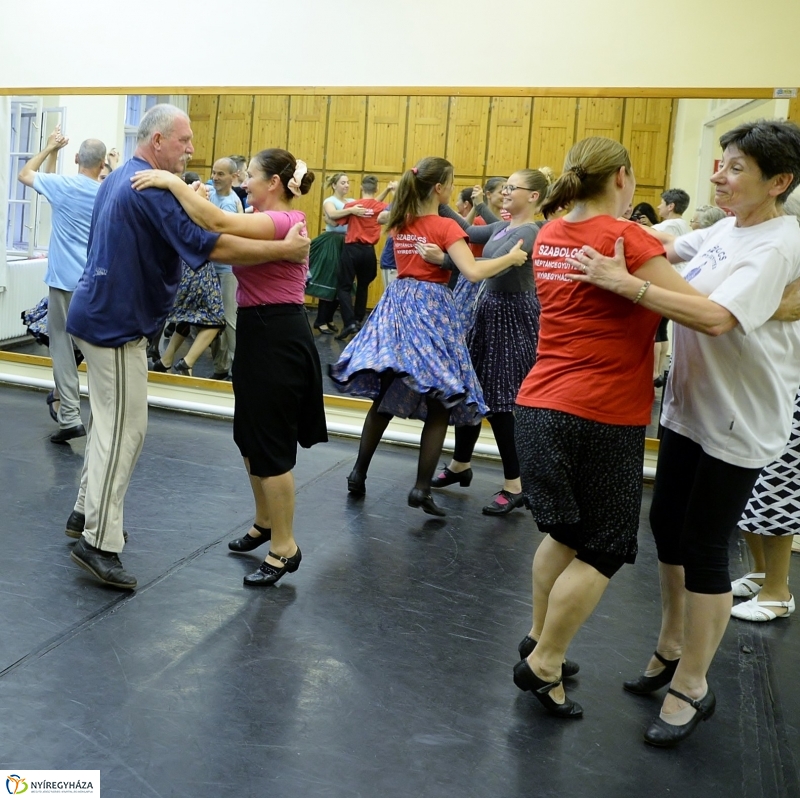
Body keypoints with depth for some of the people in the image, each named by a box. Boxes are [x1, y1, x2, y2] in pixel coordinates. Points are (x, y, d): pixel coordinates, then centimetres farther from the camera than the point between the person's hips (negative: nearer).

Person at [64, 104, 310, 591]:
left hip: (100, 314, 11)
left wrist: (186, 198, 9)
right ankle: (99, 543, -3)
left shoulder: (120, 179, 14)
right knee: (125, 428, -7)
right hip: (117, 324, -11)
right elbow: (211, 246, -26)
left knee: (110, 420, 19)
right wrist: (286, 249, -21)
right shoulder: (152, 189, -20)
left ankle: (87, 512, 29)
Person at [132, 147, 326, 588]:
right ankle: (265, 523, 36)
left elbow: (218, 224, -31)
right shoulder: (268, 220, 14)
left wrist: (172, 182, -22)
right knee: (250, 437, 19)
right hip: (260, 334, 10)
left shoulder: (282, 221, -17)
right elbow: (223, 231, 8)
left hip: (277, 339, -10)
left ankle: (284, 547, 11)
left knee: (271, 444, -2)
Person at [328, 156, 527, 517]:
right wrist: (511, 257, -11)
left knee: (385, 397, 14)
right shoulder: (445, 226, -11)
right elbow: (473, 271, -22)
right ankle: (422, 488, -2)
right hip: (431, 309, -6)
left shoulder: (400, 223, 7)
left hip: (398, 305, 6)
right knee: (440, 403, 2)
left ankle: (359, 473, 17)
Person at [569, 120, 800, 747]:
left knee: (703, 549, 0)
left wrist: (625, 283, -34)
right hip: (689, 406, 9)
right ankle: (672, 649, 37)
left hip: (739, 423, -8)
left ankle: (692, 688, 19)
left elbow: (717, 317, -34)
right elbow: (669, 245, 24)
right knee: (668, 526, 16)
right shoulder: (726, 230, 6)